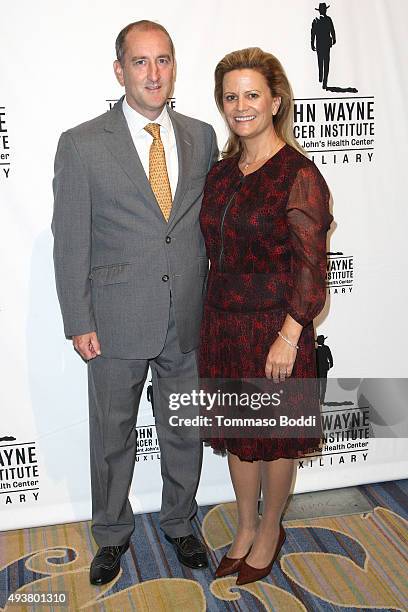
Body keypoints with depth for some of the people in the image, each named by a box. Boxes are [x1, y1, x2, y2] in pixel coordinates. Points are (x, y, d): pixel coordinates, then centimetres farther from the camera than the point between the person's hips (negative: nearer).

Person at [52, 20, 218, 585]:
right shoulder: (82, 145, -6)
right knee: (112, 437, 14)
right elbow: (70, 242, -5)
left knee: (186, 432, 17)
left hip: (190, 321, 3)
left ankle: (179, 523, 41)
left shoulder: (202, 137, 5)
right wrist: (79, 323, -7)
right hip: (118, 322, -3)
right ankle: (112, 535, 37)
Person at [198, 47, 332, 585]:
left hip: (273, 327, -6)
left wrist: (288, 338, -20)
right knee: (237, 431, 18)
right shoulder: (222, 172, 7)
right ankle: (246, 529, 38)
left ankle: (270, 531, 35)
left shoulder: (299, 175, -13)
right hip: (223, 323, 6)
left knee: (274, 437, 12)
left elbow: (311, 266, -16)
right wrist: (215, 315, 11)